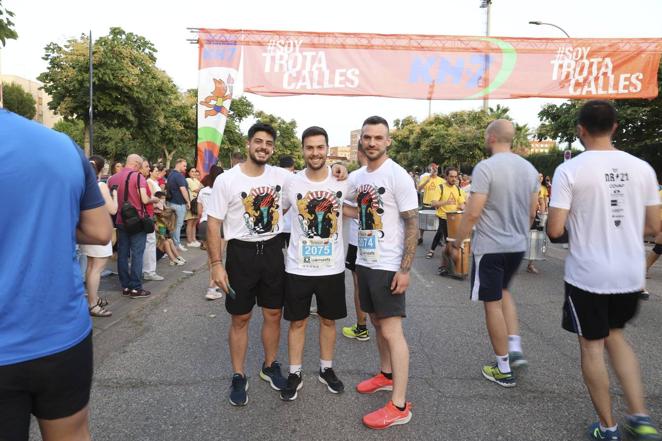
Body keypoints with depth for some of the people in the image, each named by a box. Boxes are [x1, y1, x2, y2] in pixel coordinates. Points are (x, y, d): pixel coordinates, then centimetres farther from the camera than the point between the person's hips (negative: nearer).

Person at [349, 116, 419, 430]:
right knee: (377, 322, 18)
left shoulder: (397, 176, -13)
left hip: (388, 266, -7)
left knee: (391, 331, -6)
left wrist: (405, 269, -19)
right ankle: (386, 375, 37)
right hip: (364, 262, 8)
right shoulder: (356, 177, 9)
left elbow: (412, 224, -15)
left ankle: (399, 406, 2)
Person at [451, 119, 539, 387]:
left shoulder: (485, 168, -16)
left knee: (493, 304, 5)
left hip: (489, 247, -7)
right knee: (503, 290, 28)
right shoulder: (528, 168, 5)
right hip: (518, 245, 7)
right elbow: (532, 211, 12)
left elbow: (473, 213, -18)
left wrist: (458, 241, -4)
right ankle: (515, 348, 18)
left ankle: (503, 370, 16)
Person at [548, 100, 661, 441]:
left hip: (587, 275, -5)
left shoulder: (569, 170, -14)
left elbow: (555, 230, -16)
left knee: (592, 345, 11)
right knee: (614, 335, 25)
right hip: (631, 274, 5)